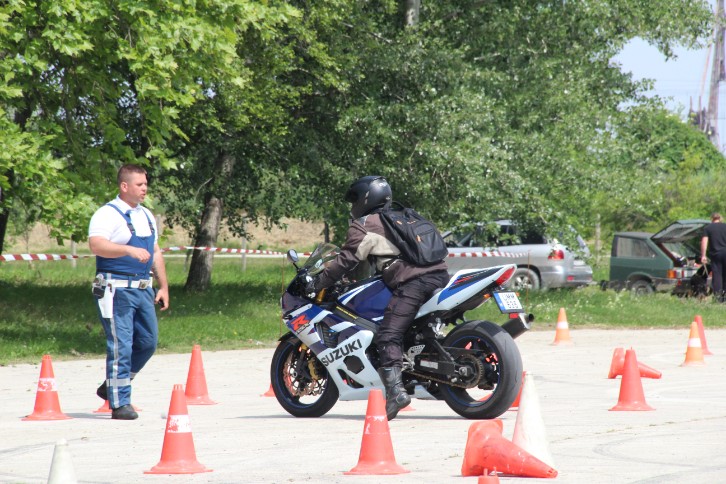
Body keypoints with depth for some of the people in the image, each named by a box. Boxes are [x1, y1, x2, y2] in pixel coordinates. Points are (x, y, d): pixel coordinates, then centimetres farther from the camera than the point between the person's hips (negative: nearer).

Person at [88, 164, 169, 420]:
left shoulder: (146, 216, 16)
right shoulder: (108, 214, -10)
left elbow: (155, 252, 24)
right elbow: (96, 245, -27)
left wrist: (163, 286, 21)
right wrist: (129, 250, -38)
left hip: (143, 289, 8)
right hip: (117, 290, -8)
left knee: (147, 342, 11)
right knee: (120, 346, -8)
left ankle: (112, 387, 27)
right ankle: (119, 403, -2)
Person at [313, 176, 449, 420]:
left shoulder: (363, 226, 9)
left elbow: (346, 261, 4)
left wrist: (317, 284, 11)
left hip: (411, 283, -8)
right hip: (439, 273, 8)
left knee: (389, 336, -14)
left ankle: (395, 390, -31)